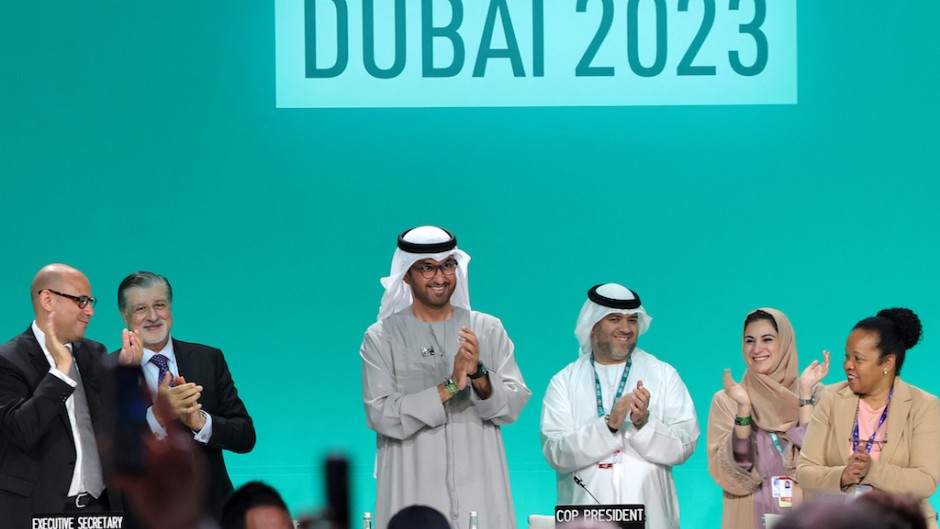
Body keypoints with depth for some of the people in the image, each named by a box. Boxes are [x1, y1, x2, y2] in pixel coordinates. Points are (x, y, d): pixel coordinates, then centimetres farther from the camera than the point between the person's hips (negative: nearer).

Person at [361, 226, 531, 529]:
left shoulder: (488, 330, 9)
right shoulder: (381, 337, 2)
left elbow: (514, 405, 1)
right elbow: (380, 415, -9)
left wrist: (479, 375, -17)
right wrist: (449, 387, -16)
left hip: (479, 490, 2)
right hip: (413, 493, -2)